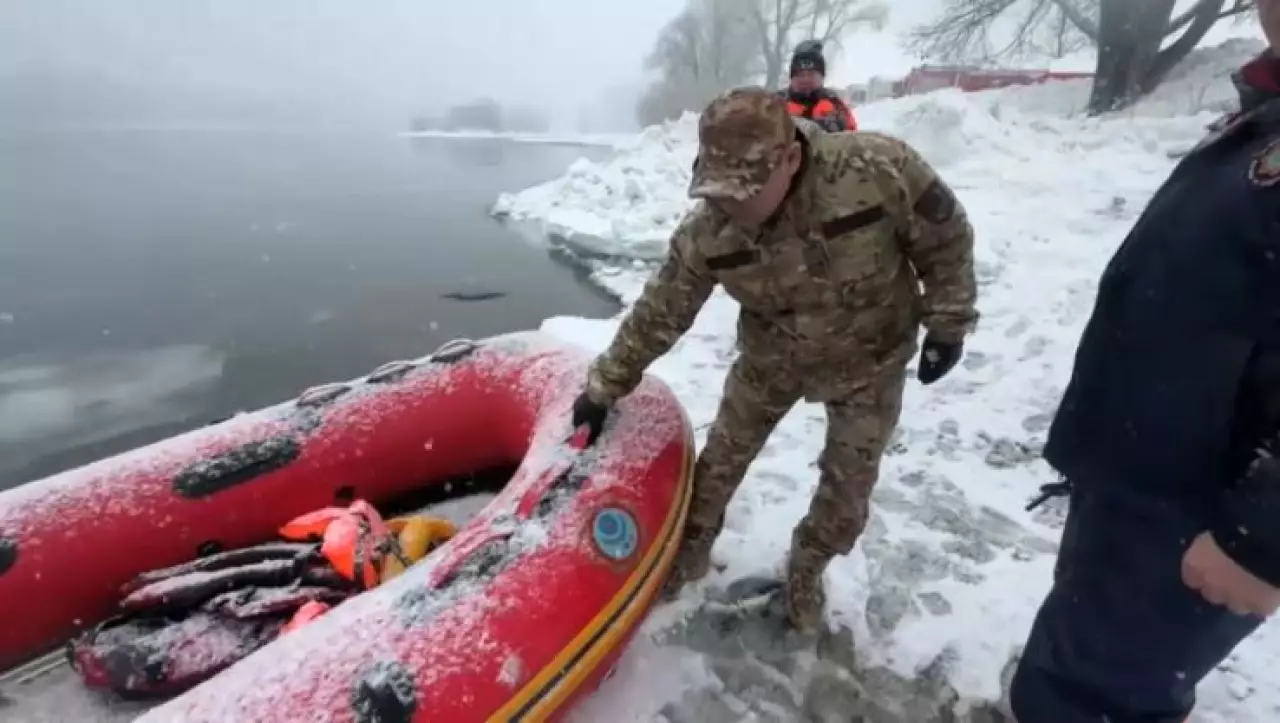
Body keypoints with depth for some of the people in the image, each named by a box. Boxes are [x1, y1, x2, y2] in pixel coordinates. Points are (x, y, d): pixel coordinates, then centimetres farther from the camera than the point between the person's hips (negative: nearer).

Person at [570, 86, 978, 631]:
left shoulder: (878, 167, -33)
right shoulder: (707, 231, -26)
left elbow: (947, 238, -14)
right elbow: (657, 314, -14)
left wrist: (948, 323, -10)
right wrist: (604, 388, -10)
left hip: (870, 359, 0)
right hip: (771, 357, 1)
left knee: (848, 486, 10)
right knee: (721, 459, 10)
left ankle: (806, 571, 39)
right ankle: (691, 549, 38)